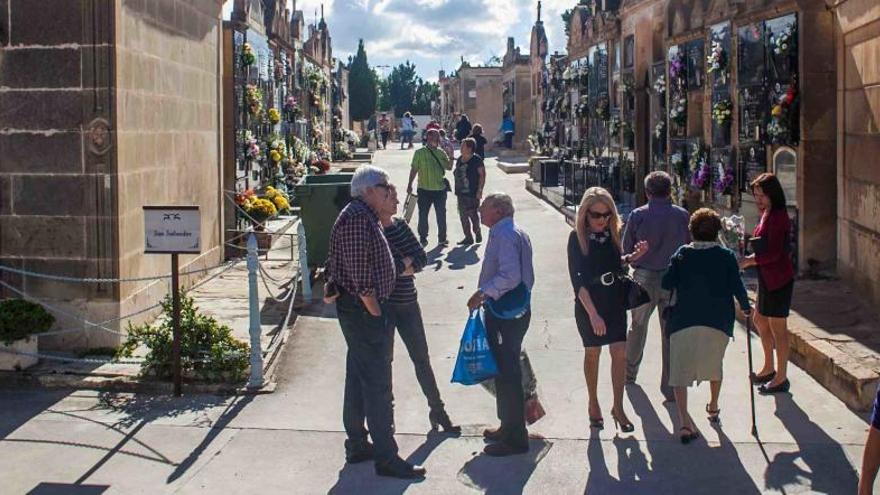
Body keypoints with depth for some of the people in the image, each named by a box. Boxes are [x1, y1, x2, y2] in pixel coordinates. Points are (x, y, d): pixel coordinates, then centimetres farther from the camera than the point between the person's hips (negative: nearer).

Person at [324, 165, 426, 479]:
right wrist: (375, 312, -20)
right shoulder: (357, 218, -19)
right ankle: (386, 459, -1)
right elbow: (359, 275, -24)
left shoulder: (365, 216, 15)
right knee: (377, 385, -6)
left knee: (358, 379, 17)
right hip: (363, 311, -11)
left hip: (362, 310, 11)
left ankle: (357, 446, 27)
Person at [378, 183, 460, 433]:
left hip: (408, 303, 6)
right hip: (383, 305, -6)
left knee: (422, 359, 13)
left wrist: (400, 265, -13)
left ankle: (438, 411, 24)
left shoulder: (400, 224, 6)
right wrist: (408, 263, -9)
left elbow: (422, 257, 3)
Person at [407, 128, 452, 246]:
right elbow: (414, 169, 0)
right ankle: (423, 238, 19)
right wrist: (410, 184, -2)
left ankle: (442, 238, 18)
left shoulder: (441, 153, 8)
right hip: (425, 189, -3)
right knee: (423, 215, 6)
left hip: (440, 189, 3)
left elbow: (449, 167, 5)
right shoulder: (420, 153, -2)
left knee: (441, 215, 6)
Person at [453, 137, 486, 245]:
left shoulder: (476, 160, -11)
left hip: (472, 193, -7)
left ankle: (477, 232, 20)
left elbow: (482, 175, -11)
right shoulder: (460, 159, 10)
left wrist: (480, 190, -16)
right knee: (463, 216, 9)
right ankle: (468, 237, 17)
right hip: (461, 192, 7)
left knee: (473, 214, -3)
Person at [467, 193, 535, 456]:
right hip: (516, 310, 11)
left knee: (506, 374, -3)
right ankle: (509, 427, 32)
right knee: (507, 371, 20)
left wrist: (484, 292, -27)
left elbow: (510, 275, -31)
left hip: (504, 314, -11)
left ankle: (514, 438, 4)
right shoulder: (517, 233, 14)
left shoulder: (504, 234, -18)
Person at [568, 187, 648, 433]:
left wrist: (632, 257, -5)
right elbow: (577, 279, -18)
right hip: (589, 304, -3)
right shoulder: (577, 237, -15)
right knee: (592, 353, 11)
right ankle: (593, 405, 29)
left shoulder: (611, 232, -2)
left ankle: (618, 408, 11)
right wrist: (593, 314, -24)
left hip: (614, 301, 3)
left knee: (620, 353, -2)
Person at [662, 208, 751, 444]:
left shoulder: (681, 254, 4)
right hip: (718, 320, 1)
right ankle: (713, 408, 42)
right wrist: (746, 307, 16)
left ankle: (684, 420, -20)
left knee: (680, 369, -2)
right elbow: (737, 286, -1)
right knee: (714, 364, 24)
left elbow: (667, 283, 1)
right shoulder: (726, 256, 2)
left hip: (684, 321, -1)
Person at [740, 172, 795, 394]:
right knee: (760, 321, 20)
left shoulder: (778, 216, -18)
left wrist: (747, 261, -20)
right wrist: (748, 259, 3)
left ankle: (781, 378, 8)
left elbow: (773, 253, -22)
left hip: (778, 278, -10)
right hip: (767, 277, 10)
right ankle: (769, 369, 34)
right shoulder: (767, 214, 12)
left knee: (777, 327, -2)